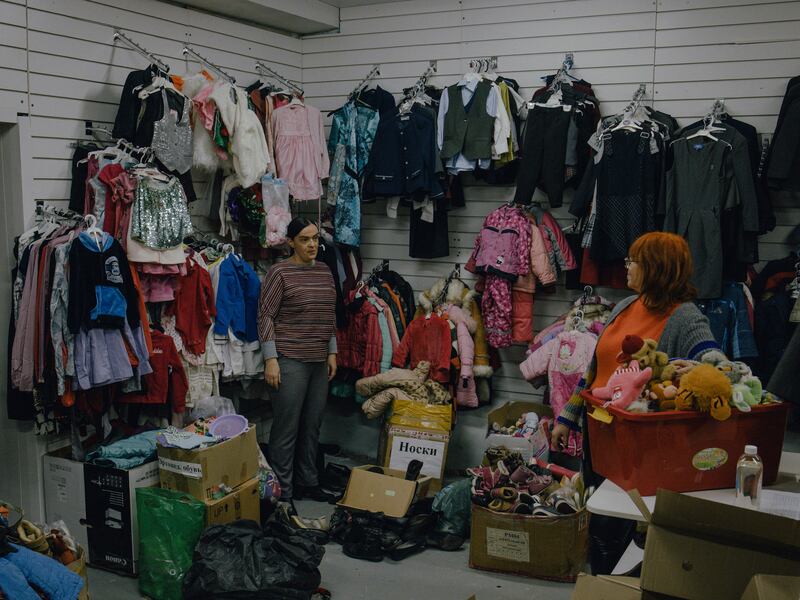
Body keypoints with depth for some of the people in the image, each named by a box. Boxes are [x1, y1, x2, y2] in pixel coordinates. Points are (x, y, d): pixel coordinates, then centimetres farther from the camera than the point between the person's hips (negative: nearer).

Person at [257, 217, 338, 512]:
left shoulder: (325, 271, 12)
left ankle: (308, 482, 26)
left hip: (319, 361, 6)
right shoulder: (279, 273, -7)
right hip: (290, 360, -6)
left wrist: (332, 352, 13)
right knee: (286, 429, -2)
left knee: (313, 426, 13)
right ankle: (282, 491, 8)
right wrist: (270, 360, -14)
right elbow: (265, 316, -10)